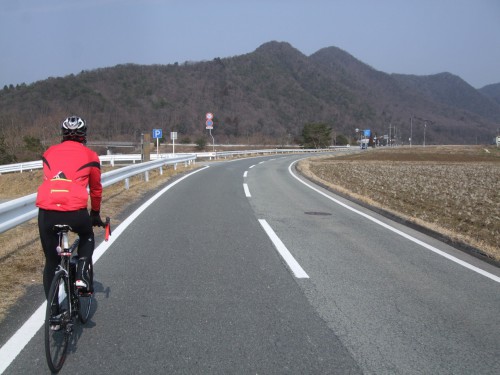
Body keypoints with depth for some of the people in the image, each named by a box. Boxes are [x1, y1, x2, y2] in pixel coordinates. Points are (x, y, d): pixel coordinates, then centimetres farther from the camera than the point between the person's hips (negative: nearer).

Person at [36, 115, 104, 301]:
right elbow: (96, 189, 23)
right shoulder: (90, 155, 13)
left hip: (46, 211, 2)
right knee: (87, 237, 32)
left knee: (51, 261, 18)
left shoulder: (49, 152, 20)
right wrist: (95, 214, 38)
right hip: (75, 212, -2)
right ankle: (82, 275, 11)